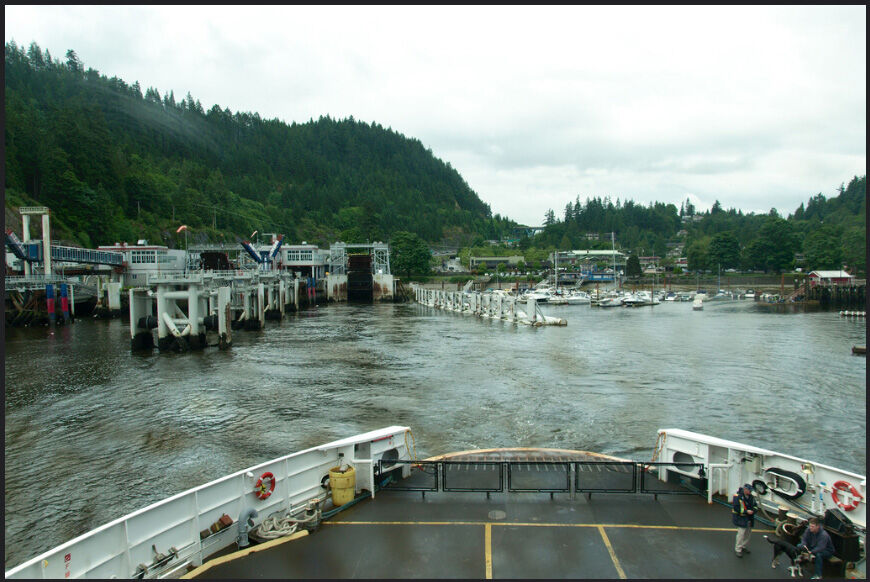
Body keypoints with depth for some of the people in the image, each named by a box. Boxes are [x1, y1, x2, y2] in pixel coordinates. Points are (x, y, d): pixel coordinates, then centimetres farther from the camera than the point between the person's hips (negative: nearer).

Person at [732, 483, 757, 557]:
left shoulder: (751, 497, 4)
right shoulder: (738, 497, -19)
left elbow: (755, 505, 15)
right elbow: (736, 508, -22)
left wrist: (753, 510, -7)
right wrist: (746, 511, -23)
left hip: (749, 519, 8)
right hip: (741, 518, -8)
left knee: (748, 533, 16)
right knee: (741, 533, -9)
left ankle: (743, 546, 35)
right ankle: (738, 549, 2)